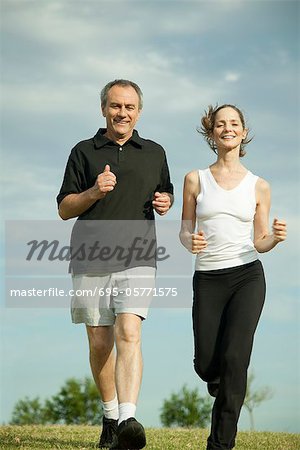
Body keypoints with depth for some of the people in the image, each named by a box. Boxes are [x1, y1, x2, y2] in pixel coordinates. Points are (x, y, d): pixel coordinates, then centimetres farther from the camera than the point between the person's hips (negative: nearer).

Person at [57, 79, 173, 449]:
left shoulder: (154, 153, 13)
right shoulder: (84, 152, 8)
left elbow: (166, 192, 28)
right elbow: (64, 209, 7)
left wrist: (165, 201, 3)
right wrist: (94, 192, -12)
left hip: (137, 258, -1)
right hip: (90, 259, 1)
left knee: (128, 334, -19)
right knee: (100, 343, 6)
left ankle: (128, 420, -31)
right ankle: (110, 415, 25)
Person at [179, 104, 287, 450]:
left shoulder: (258, 186, 7)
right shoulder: (195, 180, 6)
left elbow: (259, 243, 11)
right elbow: (185, 232, 10)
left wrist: (275, 237, -11)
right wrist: (191, 243, -13)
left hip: (247, 276, -1)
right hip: (208, 279, 1)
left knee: (234, 358, -14)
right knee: (206, 366, -2)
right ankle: (228, 391, 36)